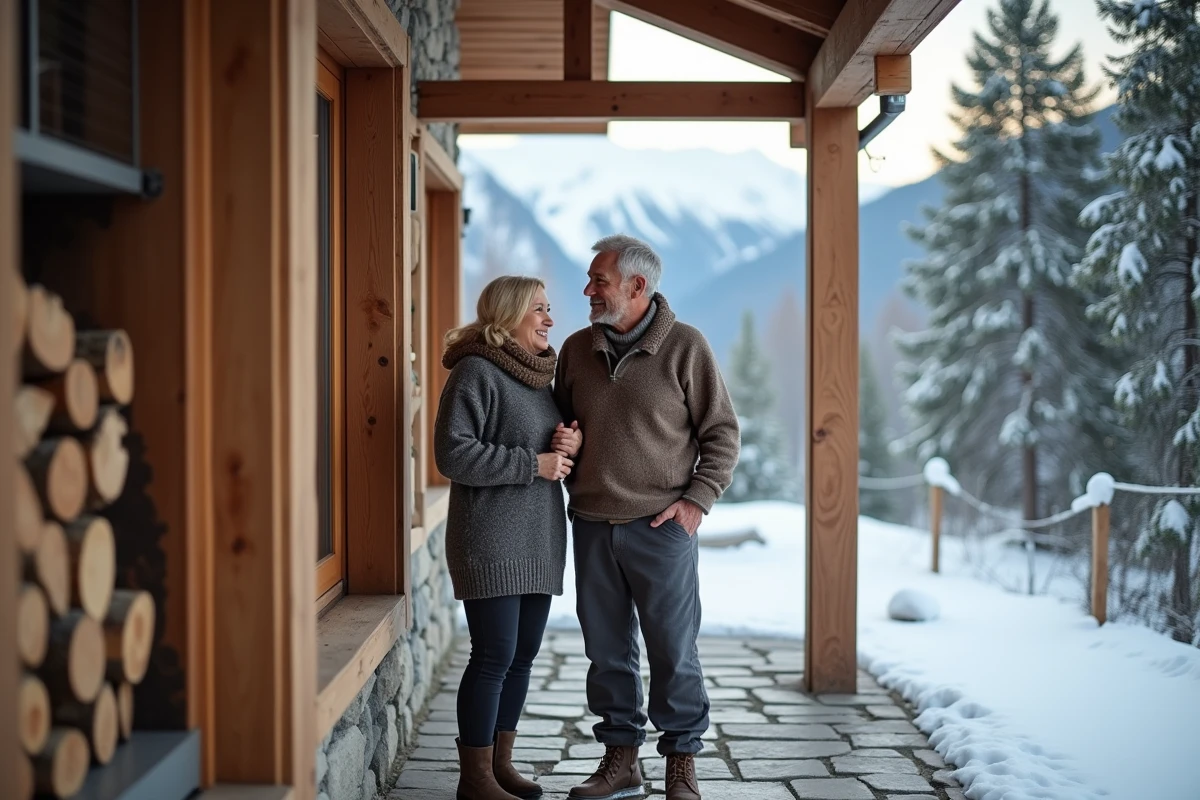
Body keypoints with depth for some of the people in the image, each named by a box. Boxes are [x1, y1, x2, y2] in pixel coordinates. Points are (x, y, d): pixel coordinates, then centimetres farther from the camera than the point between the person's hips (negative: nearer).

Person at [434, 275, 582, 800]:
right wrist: (533, 464, -18)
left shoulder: (539, 375, 15)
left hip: (539, 540, 8)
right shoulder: (476, 372, -11)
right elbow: (452, 453, -19)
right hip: (491, 542, -8)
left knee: (523, 655, 11)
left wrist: (572, 444, 0)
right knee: (495, 656, -6)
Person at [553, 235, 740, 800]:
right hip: (592, 526, 4)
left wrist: (697, 499, -8)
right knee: (607, 651, 10)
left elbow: (721, 432, -1)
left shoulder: (685, 346, -5)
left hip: (661, 526, -4)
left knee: (674, 651, 2)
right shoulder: (576, 349, 8)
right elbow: (562, 425, 21)